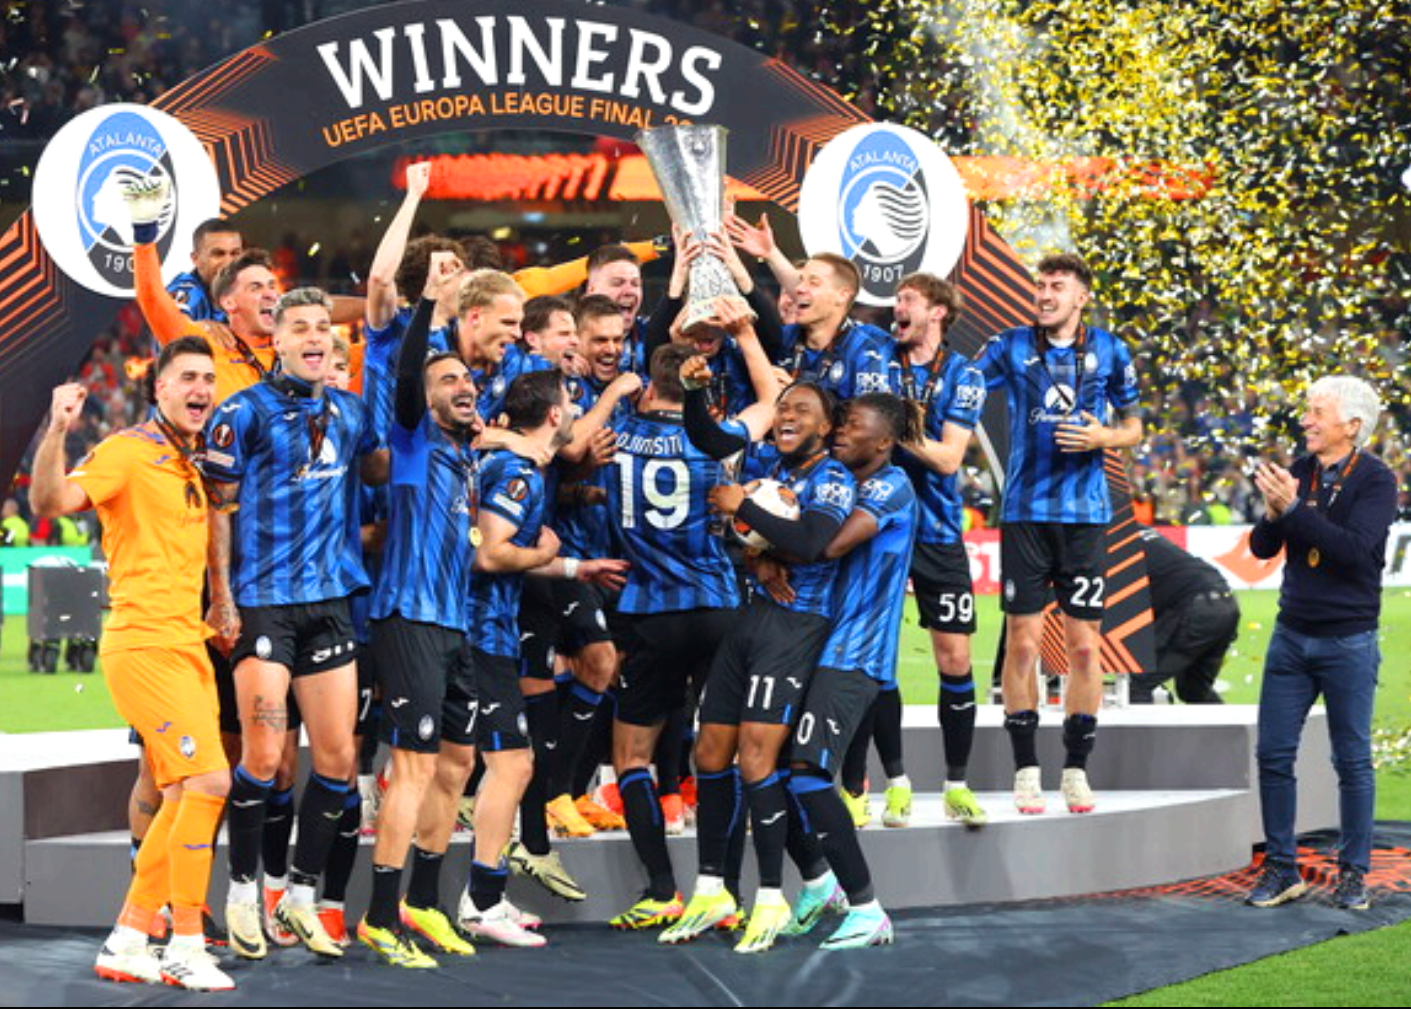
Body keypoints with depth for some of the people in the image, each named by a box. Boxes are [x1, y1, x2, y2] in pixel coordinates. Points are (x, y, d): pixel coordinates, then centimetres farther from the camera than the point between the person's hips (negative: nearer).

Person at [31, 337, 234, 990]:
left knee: (183, 800, 9)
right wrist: (57, 432, -36)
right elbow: (50, 502, -23)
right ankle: (185, 947, -10)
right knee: (209, 780, -16)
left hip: (189, 646, 9)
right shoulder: (128, 452, -8)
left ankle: (126, 944, 17)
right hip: (143, 645, -9)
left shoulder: (192, 464, 17)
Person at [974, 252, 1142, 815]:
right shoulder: (1011, 347, 5)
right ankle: (1025, 770, 5)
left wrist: (1104, 437, -6)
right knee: (1022, 641, -3)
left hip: (1084, 512, 1)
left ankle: (1076, 769, 9)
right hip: (1024, 511, 0)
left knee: (1084, 644, 0)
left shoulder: (1108, 352, 7)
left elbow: (1133, 426, 14)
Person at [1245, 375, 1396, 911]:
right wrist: (1273, 514, -16)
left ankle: (1353, 873, 13)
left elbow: (1355, 549, -23)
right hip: (1292, 637, 5)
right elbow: (1261, 547, 5)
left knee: (1353, 761, 4)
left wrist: (1293, 508, -25)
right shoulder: (1298, 471, 5)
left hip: (1348, 643, -5)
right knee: (1274, 754, 3)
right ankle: (1281, 869, 11)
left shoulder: (1375, 480, -9)